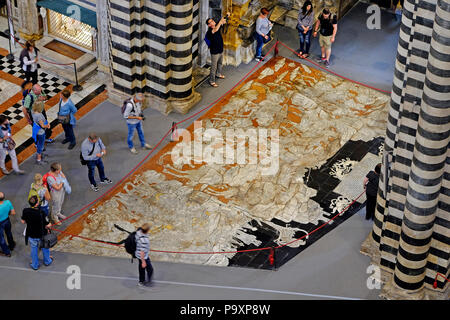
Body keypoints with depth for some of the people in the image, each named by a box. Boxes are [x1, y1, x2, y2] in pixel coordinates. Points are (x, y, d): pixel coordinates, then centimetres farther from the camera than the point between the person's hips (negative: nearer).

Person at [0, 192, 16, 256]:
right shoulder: (8, 202, -24)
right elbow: (13, 213, -10)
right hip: (7, 220, 5)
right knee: (8, 233, 33)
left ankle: (7, 252, 44)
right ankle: (11, 246, 60)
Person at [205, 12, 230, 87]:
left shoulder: (217, 26, -5)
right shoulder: (209, 32, -28)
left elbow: (223, 21, 3)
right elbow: (215, 30, -48)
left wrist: (227, 16, -18)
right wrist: (221, 21, -46)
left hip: (221, 50, 8)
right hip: (215, 52, -8)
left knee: (220, 63, 29)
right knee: (214, 67, 3)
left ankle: (218, 74, 53)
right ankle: (212, 81, 15)